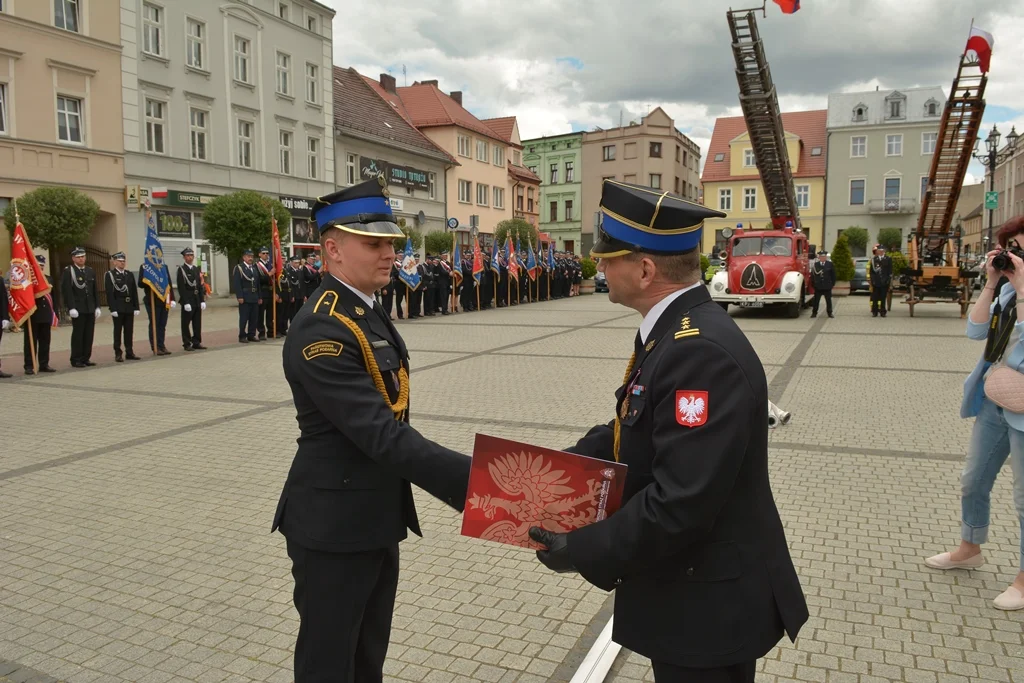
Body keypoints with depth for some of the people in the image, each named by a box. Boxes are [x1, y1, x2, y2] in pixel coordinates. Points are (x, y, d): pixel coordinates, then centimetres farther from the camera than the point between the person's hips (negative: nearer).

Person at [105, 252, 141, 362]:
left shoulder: (130, 274, 12)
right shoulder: (110, 275, -2)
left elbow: (134, 292, 11)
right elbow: (109, 293, -8)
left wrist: (136, 307, 5)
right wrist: (113, 309, -15)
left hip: (129, 307, 4)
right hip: (118, 308, -4)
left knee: (129, 331, 7)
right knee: (118, 331, 1)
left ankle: (129, 352, 14)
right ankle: (118, 354, 6)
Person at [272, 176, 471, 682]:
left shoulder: (369, 313, 7)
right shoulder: (321, 330, -24)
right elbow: (382, 435, -32)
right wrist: (474, 480, -35)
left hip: (378, 519, 9)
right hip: (335, 526, -9)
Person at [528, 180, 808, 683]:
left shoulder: (702, 351, -30)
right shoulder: (675, 332, 3)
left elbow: (680, 504, -33)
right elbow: (634, 432, 9)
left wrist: (581, 551, -21)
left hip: (708, 601, -9)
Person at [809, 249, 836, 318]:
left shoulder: (830, 264, 3)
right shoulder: (815, 264, 3)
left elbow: (833, 275, 5)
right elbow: (812, 275, 3)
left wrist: (833, 283, 1)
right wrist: (813, 284, -2)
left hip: (827, 287, 0)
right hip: (818, 287, 0)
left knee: (828, 300, 7)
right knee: (816, 300, 2)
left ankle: (829, 313, 15)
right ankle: (814, 313, 9)